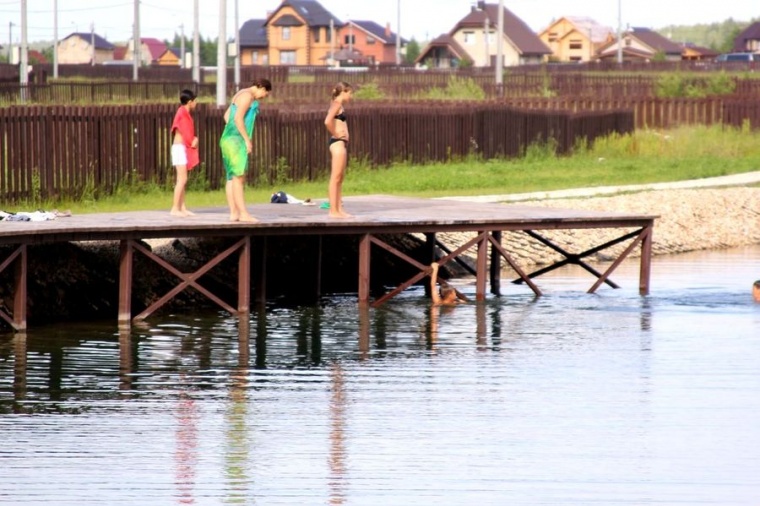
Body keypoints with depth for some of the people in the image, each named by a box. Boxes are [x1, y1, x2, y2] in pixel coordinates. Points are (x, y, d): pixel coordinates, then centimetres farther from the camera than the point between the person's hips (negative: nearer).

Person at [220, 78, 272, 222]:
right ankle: (243, 213, -18)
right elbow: (238, 118, -21)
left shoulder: (241, 95, 20)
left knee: (232, 177, 7)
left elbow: (227, 115, 28)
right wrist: (247, 139, -18)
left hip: (229, 139, 11)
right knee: (239, 176, -13)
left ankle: (234, 213, 6)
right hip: (236, 140, -11)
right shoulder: (247, 96, -11)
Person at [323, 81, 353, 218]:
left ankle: (339, 209, 15)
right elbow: (328, 121, -27)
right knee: (335, 178, -9)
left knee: (340, 178, 12)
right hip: (338, 143, -10)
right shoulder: (337, 104, -12)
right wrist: (335, 134, -14)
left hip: (341, 143, 10)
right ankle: (333, 211, -10)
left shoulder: (339, 105, 16)